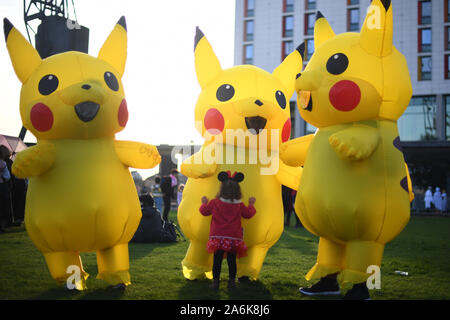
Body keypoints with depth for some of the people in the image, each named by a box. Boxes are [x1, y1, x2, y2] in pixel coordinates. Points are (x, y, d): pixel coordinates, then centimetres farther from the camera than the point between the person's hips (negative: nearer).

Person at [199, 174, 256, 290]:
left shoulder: (214, 202, -2)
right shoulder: (240, 205, 1)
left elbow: (204, 211, 9)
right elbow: (248, 214, 14)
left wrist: (204, 203, 29)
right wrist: (251, 205, 30)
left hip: (218, 238, -1)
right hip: (234, 238, 1)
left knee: (217, 259, 5)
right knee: (232, 260, 9)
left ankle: (215, 280, 6)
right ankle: (232, 280, 10)